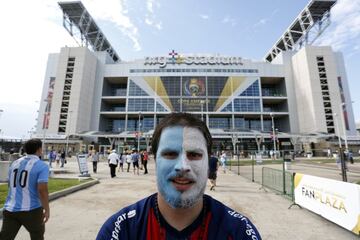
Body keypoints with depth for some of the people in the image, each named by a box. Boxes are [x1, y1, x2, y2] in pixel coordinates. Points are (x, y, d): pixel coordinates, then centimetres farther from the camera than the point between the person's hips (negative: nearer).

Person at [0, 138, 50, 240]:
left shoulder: (14, 163, 7)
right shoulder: (42, 166, -15)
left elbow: (10, 184, 20)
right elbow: (42, 190, -22)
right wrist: (47, 209, -11)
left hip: (10, 209, 5)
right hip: (31, 210, -5)